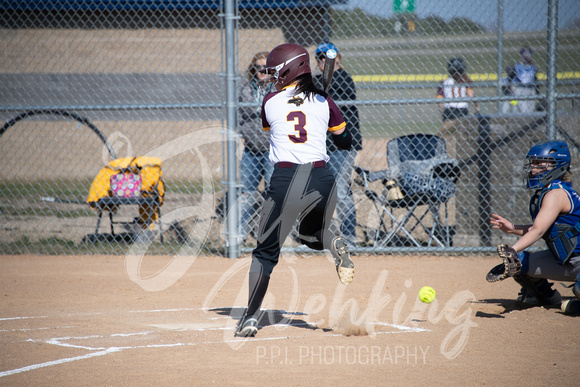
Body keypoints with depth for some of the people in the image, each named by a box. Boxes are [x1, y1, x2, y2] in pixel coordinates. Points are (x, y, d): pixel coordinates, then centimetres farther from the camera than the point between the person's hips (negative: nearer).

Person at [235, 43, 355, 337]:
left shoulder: (270, 103, 5)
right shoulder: (323, 101, 7)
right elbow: (345, 142, 17)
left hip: (286, 180, -2)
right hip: (321, 178, 2)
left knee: (265, 251, 6)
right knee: (311, 235, 29)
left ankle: (250, 318, 1)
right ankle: (335, 245, -6)